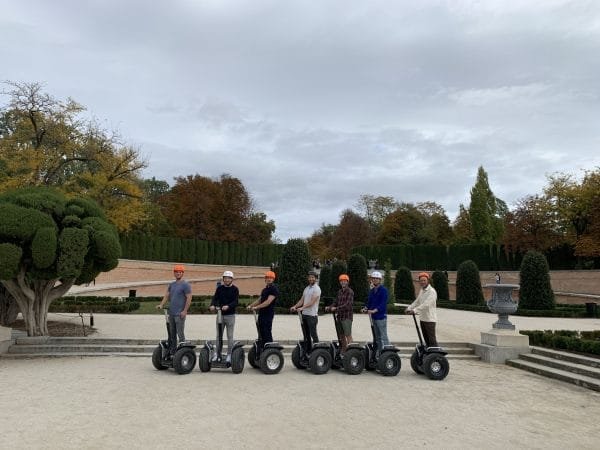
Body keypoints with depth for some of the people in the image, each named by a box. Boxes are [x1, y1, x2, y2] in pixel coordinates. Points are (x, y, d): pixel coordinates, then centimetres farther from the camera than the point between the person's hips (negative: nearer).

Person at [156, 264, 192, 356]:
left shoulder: (185, 285, -7)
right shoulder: (171, 285, 16)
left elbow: (189, 298, -12)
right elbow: (166, 295, 14)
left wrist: (185, 311, -17)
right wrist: (161, 304, -2)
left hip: (179, 314, -7)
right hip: (171, 313, 7)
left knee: (180, 334, -4)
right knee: (172, 334, 13)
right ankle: (172, 352, 21)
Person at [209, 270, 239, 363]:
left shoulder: (235, 289, -3)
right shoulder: (219, 288, 7)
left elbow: (236, 301, -13)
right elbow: (215, 298, -1)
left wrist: (228, 306, -31)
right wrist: (212, 305, -22)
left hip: (230, 315, -3)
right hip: (220, 314, 3)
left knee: (230, 336, 3)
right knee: (218, 335, 8)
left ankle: (229, 354, 12)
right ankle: (217, 353, 17)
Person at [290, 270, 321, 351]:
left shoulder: (317, 289, -9)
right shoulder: (306, 288, 17)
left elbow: (312, 302, -19)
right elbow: (302, 300, 13)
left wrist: (302, 308, -28)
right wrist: (295, 306, -4)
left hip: (312, 315, -8)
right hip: (304, 314, 8)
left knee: (313, 334, -6)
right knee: (306, 334, 13)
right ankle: (308, 350, 20)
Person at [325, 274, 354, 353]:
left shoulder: (350, 292, -8)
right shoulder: (339, 292, 14)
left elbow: (348, 304, -18)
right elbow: (336, 302, 14)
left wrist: (336, 308, -23)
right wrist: (329, 308, -4)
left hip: (347, 317, -7)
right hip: (339, 316, 7)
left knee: (348, 335, -8)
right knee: (341, 335, 13)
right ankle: (343, 351, 23)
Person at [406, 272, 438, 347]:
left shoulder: (432, 291, -16)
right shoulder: (422, 290, 13)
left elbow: (426, 304, -26)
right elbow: (417, 301, 17)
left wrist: (414, 310, -31)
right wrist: (409, 308, 4)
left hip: (430, 319, -9)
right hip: (422, 318, 9)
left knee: (432, 339, -8)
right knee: (426, 338, 15)